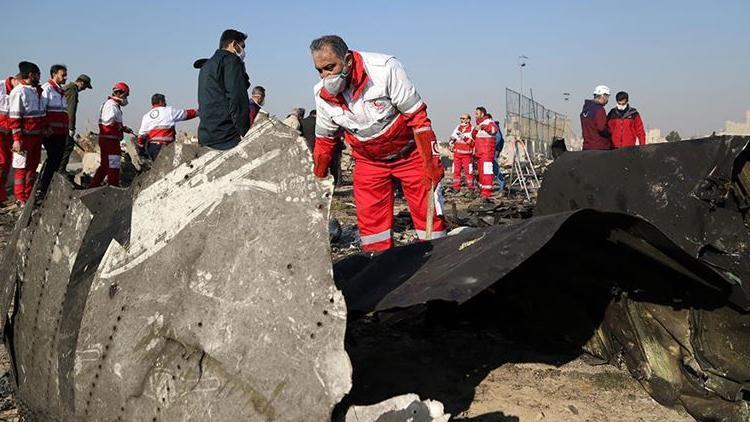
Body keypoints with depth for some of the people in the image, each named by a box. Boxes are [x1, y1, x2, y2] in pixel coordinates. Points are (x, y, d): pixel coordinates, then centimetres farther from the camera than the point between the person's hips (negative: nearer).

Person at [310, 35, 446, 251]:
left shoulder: (385, 69, -25)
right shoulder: (322, 94, -11)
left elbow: (417, 117, -20)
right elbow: (324, 140, 5)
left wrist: (431, 163, -21)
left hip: (410, 154, -4)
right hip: (368, 161, 4)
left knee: (428, 211, -3)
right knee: (370, 218, 1)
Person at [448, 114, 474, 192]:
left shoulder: (472, 129, -4)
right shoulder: (458, 128, 12)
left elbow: (473, 142, -13)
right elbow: (452, 137, 22)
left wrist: (464, 137, -22)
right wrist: (451, 144, 7)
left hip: (467, 154, -5)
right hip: (457, 154, 5)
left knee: (469, 171, -3)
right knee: (456, 171, 5)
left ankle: (471, 187, 6)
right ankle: (456, 187, 11)